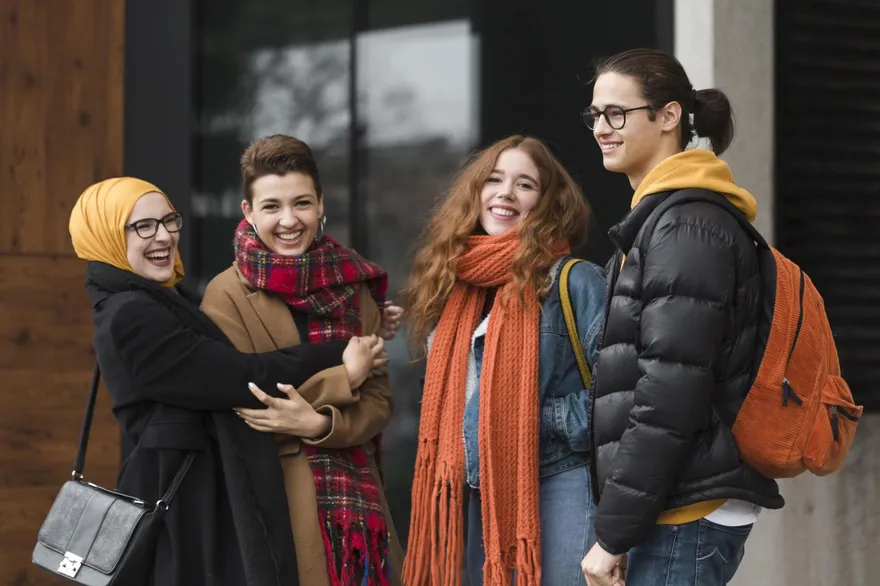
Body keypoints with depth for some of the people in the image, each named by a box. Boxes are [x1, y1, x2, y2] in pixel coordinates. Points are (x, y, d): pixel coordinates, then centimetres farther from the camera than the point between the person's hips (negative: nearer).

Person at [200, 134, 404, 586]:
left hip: (356, 495, 5)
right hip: (277, 498, -5)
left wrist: (320, 424, -16)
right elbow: (248, 407, -14)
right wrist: (348, 372, -9)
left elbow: (379, 402, 4)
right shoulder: (228, 296, -7)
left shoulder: (353, 284, 8)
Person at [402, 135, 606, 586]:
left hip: (557, 490, -6)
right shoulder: (453, 287, 13)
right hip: (476, 494, 7)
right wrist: (455, 476, 9)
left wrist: (541, 418, -14)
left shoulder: (575, 281, -7)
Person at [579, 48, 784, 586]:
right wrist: (619, 526, 17)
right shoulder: (658, 219, 19)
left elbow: (669, 396, -18)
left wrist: (613, 533, -17)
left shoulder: (685, 227, -12)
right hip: (676, 514, 10)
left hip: (688, 520, -10)